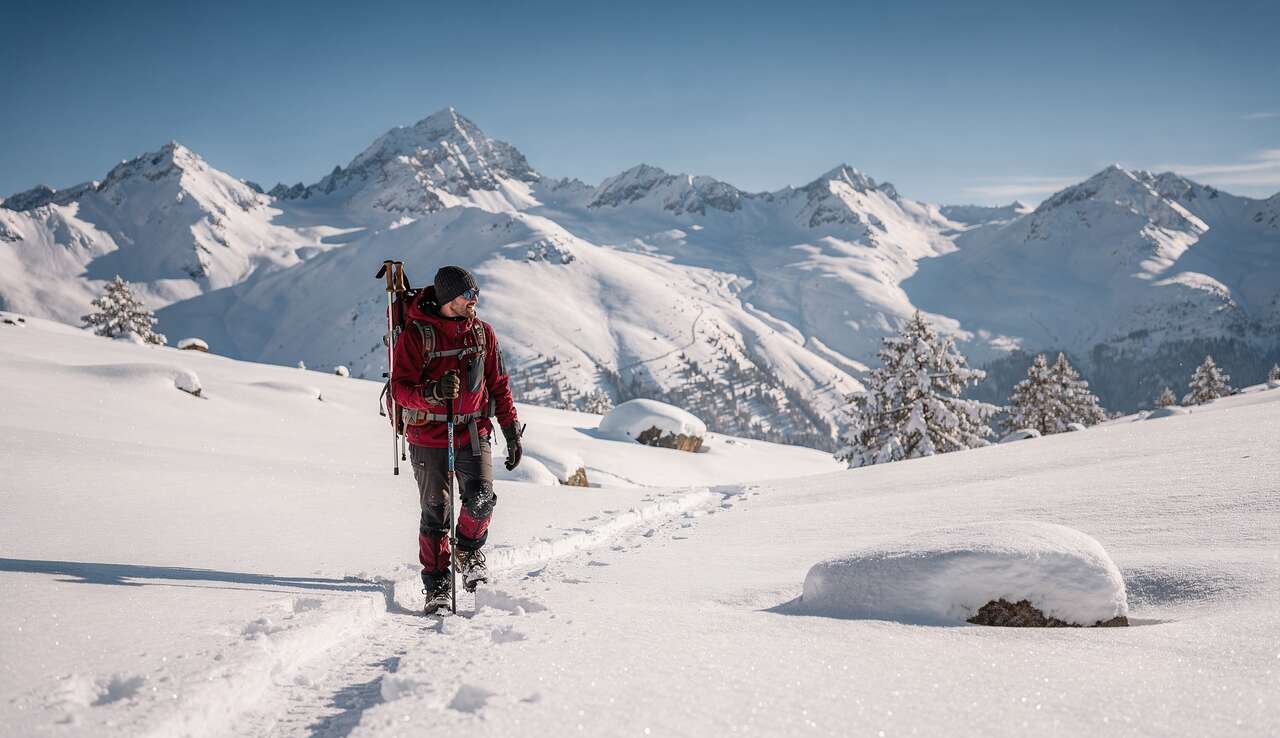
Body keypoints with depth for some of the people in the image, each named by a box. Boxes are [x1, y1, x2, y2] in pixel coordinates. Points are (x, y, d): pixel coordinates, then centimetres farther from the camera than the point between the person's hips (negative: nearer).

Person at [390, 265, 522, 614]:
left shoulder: (482, 332, 6)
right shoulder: (416, 334, -7)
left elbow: (499, 385, 13)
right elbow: (400, 388, -10)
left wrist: (512, 431, 10)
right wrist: (432, 393, -30)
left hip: (474, 432, 3)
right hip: (429, 437, -2)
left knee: (481, 499, -14)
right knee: (436, 513, 2)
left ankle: (469, 551, 16)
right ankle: (436, 585, 18)